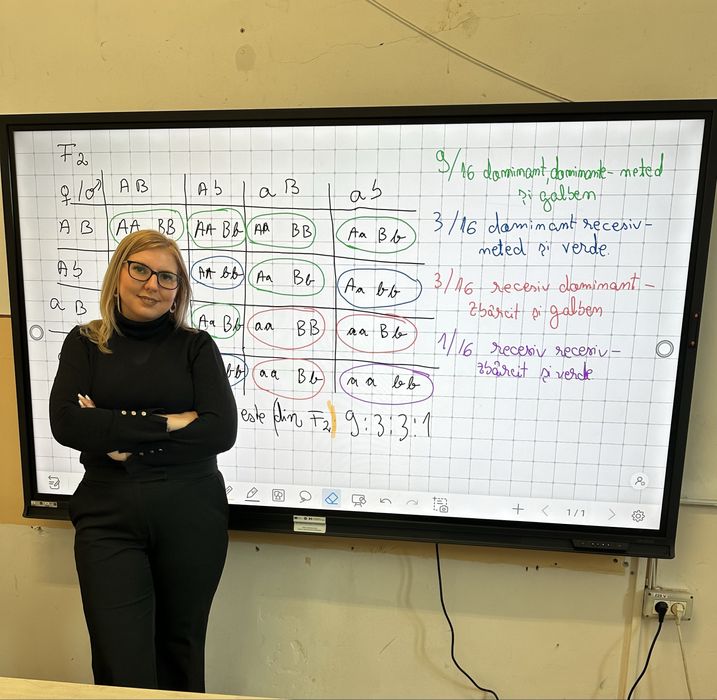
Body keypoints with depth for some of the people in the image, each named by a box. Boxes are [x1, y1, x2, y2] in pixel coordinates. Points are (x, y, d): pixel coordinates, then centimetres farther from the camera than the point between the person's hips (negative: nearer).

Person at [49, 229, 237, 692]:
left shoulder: (196, 346, 1)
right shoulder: (85, 343, 5)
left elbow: (221, 430, -10)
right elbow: (66, 423, -10)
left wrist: (125, 439, -12)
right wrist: (165, 423, -15)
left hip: (191, 514, 0)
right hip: (107, 515, 1)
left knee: (180, 649, 16)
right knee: (122, 669, 3)